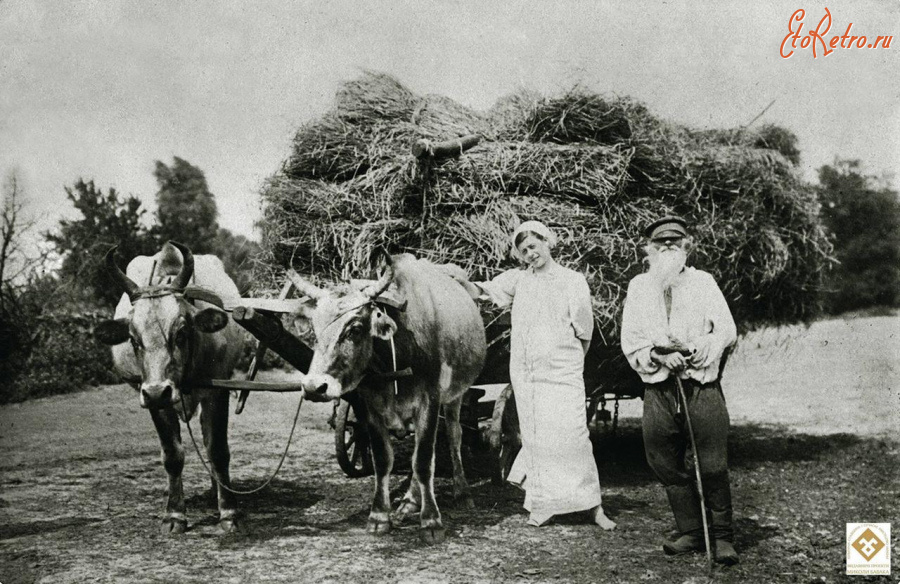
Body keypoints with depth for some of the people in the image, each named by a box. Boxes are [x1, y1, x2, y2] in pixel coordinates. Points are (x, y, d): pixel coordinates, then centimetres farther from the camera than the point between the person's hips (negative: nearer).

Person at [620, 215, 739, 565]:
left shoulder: (703, 282, 7)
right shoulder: (638, 287, 9)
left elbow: (727, 330, 1)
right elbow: (630, 342, 4)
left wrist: (700, 348, -16)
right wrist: (657, 356, -13)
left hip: (702, 388, -2)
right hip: (658, 391, 2)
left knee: (713, 467, -5)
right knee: (667, 467, 6)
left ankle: (722, 538, 8)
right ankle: (691, 533, 20)